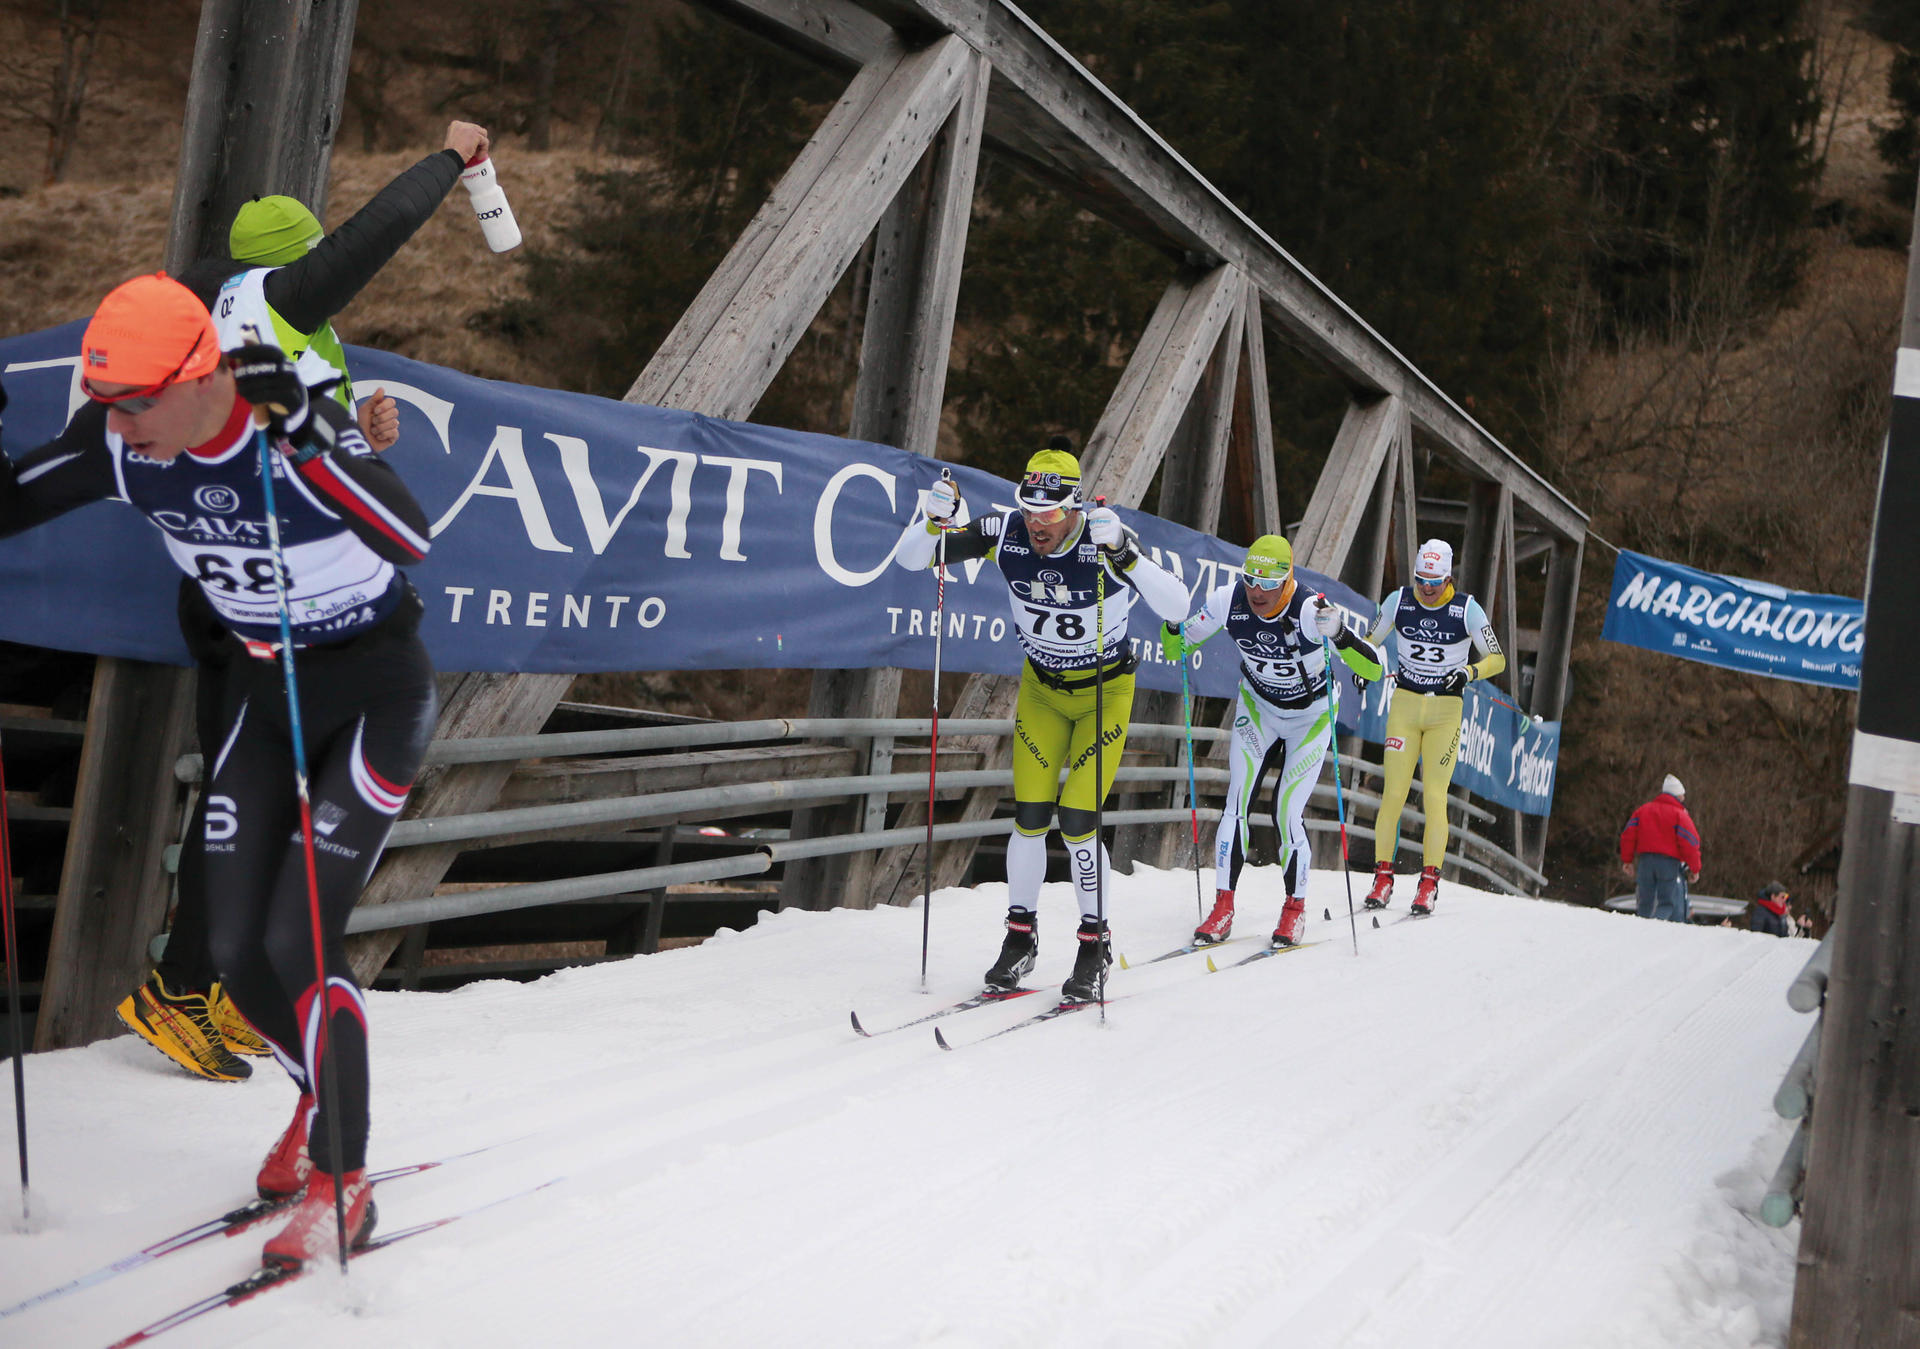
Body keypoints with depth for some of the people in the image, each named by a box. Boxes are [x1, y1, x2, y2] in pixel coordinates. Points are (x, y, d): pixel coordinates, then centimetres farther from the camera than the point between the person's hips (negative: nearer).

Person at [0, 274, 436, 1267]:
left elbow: (411, 538, -44)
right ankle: (323, 1097, 34)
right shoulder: (123, 446, -11)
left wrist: (298, 429, -50)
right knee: (234, 951, 4)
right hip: (262, 691, 6)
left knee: (298, 939, -13)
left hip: (376, 692, -6)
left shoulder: (297, 435, -29)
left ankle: (343, 1179, 4)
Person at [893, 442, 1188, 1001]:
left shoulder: (1105, 541, -27)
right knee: (1029, 819, -2)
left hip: (1106, 691, -3)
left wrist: (1124, 552, -50)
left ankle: (1095, 944, 9)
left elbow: (1176, 607, -38)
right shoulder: (1006, 534, -18)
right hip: (1041, 686, 3)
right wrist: (935, 517, -33)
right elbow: (910, 559, -13)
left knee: (1077, 820, -10)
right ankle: (1021, 935, 18)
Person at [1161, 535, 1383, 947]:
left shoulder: (1311, 611, -32)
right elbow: (1174, 650, -8)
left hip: (1310, 716, -3)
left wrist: (1340, 634, -52)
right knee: (1237, 800, -10)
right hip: (1258, 707, 3)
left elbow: (1372, 670, -35)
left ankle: (1296, 907, 12)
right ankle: (1223, 906, -2)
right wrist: (1173, 622, -30)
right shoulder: (1228, 601, -21)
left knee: (1287, 812, -8)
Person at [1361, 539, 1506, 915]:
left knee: (1434, 797, -7)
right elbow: (1370, 641, 11)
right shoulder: (1398, 601, -1)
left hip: (1446, 711, -1)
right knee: (1393, 792, -5)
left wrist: (1468, 672, -22)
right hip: (1404, 703, 2)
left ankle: (1429, 881, 3)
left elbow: (1497, 659, -3)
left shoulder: (1467, 609, -7)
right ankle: (1383, 877, 3)